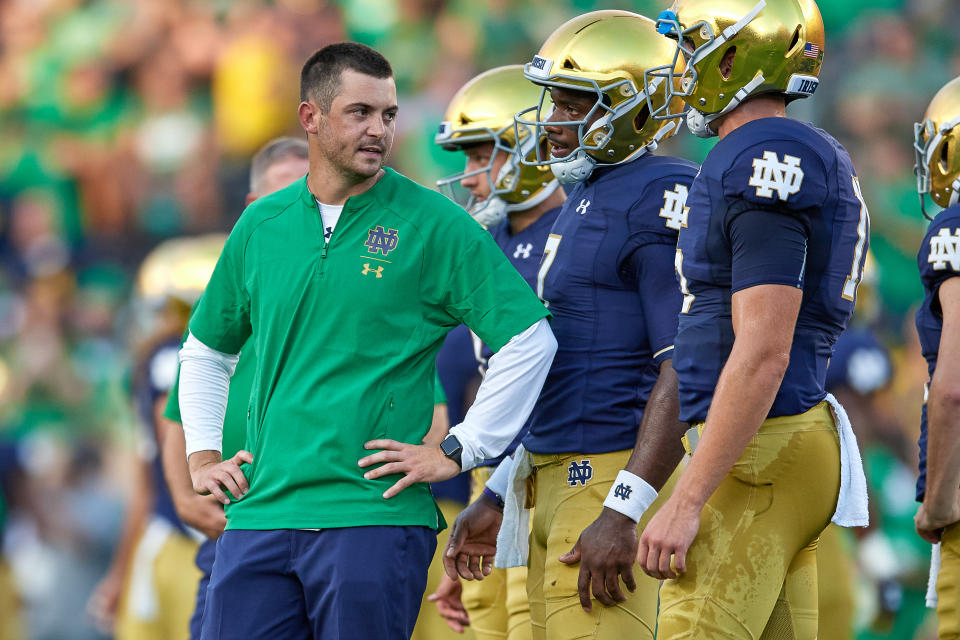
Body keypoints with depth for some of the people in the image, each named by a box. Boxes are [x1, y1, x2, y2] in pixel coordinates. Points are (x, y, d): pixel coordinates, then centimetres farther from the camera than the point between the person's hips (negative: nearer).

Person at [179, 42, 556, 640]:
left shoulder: (433, 225, -1)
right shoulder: (261, 225, 12)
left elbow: (530, 341, -5)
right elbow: (207, 350, 28)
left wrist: (456, 451, -7)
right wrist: (203, 456, 16)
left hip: (374, 517, -4)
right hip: (261, 515, 4)